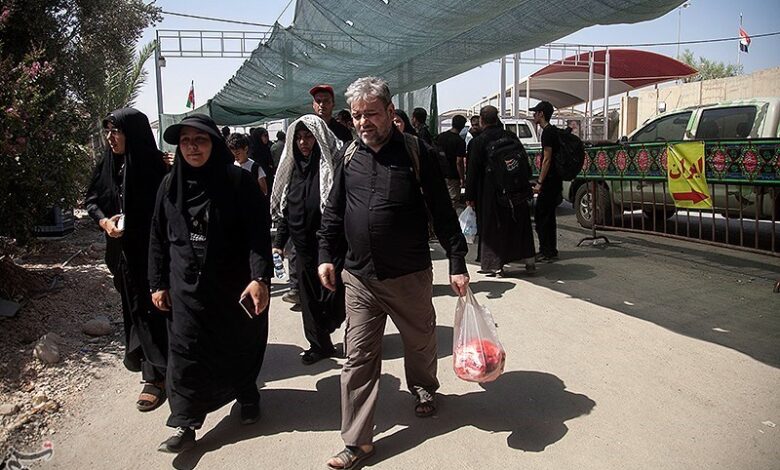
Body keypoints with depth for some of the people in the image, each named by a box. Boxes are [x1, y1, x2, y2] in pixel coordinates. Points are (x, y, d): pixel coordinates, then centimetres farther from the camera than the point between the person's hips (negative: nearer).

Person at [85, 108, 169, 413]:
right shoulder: (109, 164, 3)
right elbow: (92, 199, 12)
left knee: (152, 307, -3)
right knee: (133, 304, 19)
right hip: (123, 250, 6)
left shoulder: (156, 165, -15)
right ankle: (140, 353, 38)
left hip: (152, 251, -6)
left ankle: (155, 375, 3)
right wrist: (104, 221, -6)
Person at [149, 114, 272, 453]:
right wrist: (158, 283, 9)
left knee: (240, 345, 12)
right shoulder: (170, 186, 4)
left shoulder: (239, 181, -8)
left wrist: (260, 277, -23)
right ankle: (184, 424, 11)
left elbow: (259, 233, -13)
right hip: (188, 288, 3)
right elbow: (158, 238, 10)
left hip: (236, 285, -2)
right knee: (186, 353, 1)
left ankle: (247, 395, 38)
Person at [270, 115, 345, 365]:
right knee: (308, 296, 11)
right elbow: (284, 209, 18)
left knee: (333, 296, -3)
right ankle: (319, 344, 26)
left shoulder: (334, 164, -10)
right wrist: (279, 242, 14)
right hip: (304, 246, 6)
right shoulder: (293, 167, 12)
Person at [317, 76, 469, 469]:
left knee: (420, 342, 18)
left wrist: (457, 263, -7)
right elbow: (333, 211, 12)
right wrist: (326, 254, 5)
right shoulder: (348, 156, 4)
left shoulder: (416, 153, -7)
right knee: (358, 358, 3)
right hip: (359, 277, 2)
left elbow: (443, 212, -5)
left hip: (410, 275, -2)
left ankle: (423, 389, 49)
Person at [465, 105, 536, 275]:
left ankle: (495, 264, 6)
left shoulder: (479, 141, -7)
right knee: (519, 224, 14)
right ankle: (529, 261, 19)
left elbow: (473, 170, -7)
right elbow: (525, 162, 9)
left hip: (491, 191, -4)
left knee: (492, 226, 5)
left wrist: (470, 196, -1)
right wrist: (526, 186, 16)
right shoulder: (510, 136, 7)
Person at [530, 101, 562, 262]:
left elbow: (547, 159, -20)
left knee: (541, 216, -7)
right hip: (555, 180, 10)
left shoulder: (548, 132, -14)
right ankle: (550, 251, 20)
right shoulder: (553, 131, 18)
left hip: (549, 181, -10)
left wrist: (539, 182, -21)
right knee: (548, 216, 14)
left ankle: (546, 252, -5)